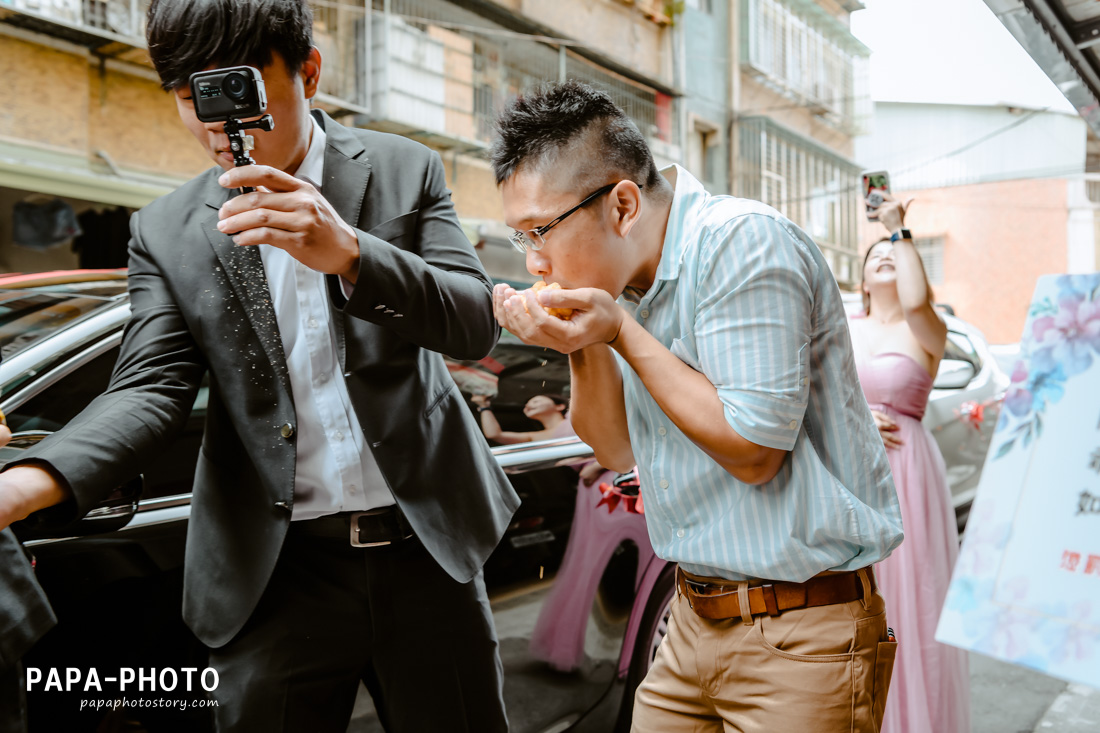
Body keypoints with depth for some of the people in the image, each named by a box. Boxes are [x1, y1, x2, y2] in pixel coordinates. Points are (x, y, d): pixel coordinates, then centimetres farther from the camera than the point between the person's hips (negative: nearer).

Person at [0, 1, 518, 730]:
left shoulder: (405, 170, 0)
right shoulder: (166, 232, 2)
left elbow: (476, 324, -7)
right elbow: (148, 390, -5)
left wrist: (349, 253, -25)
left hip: (424, 546, 0)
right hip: (276, 568, 1)